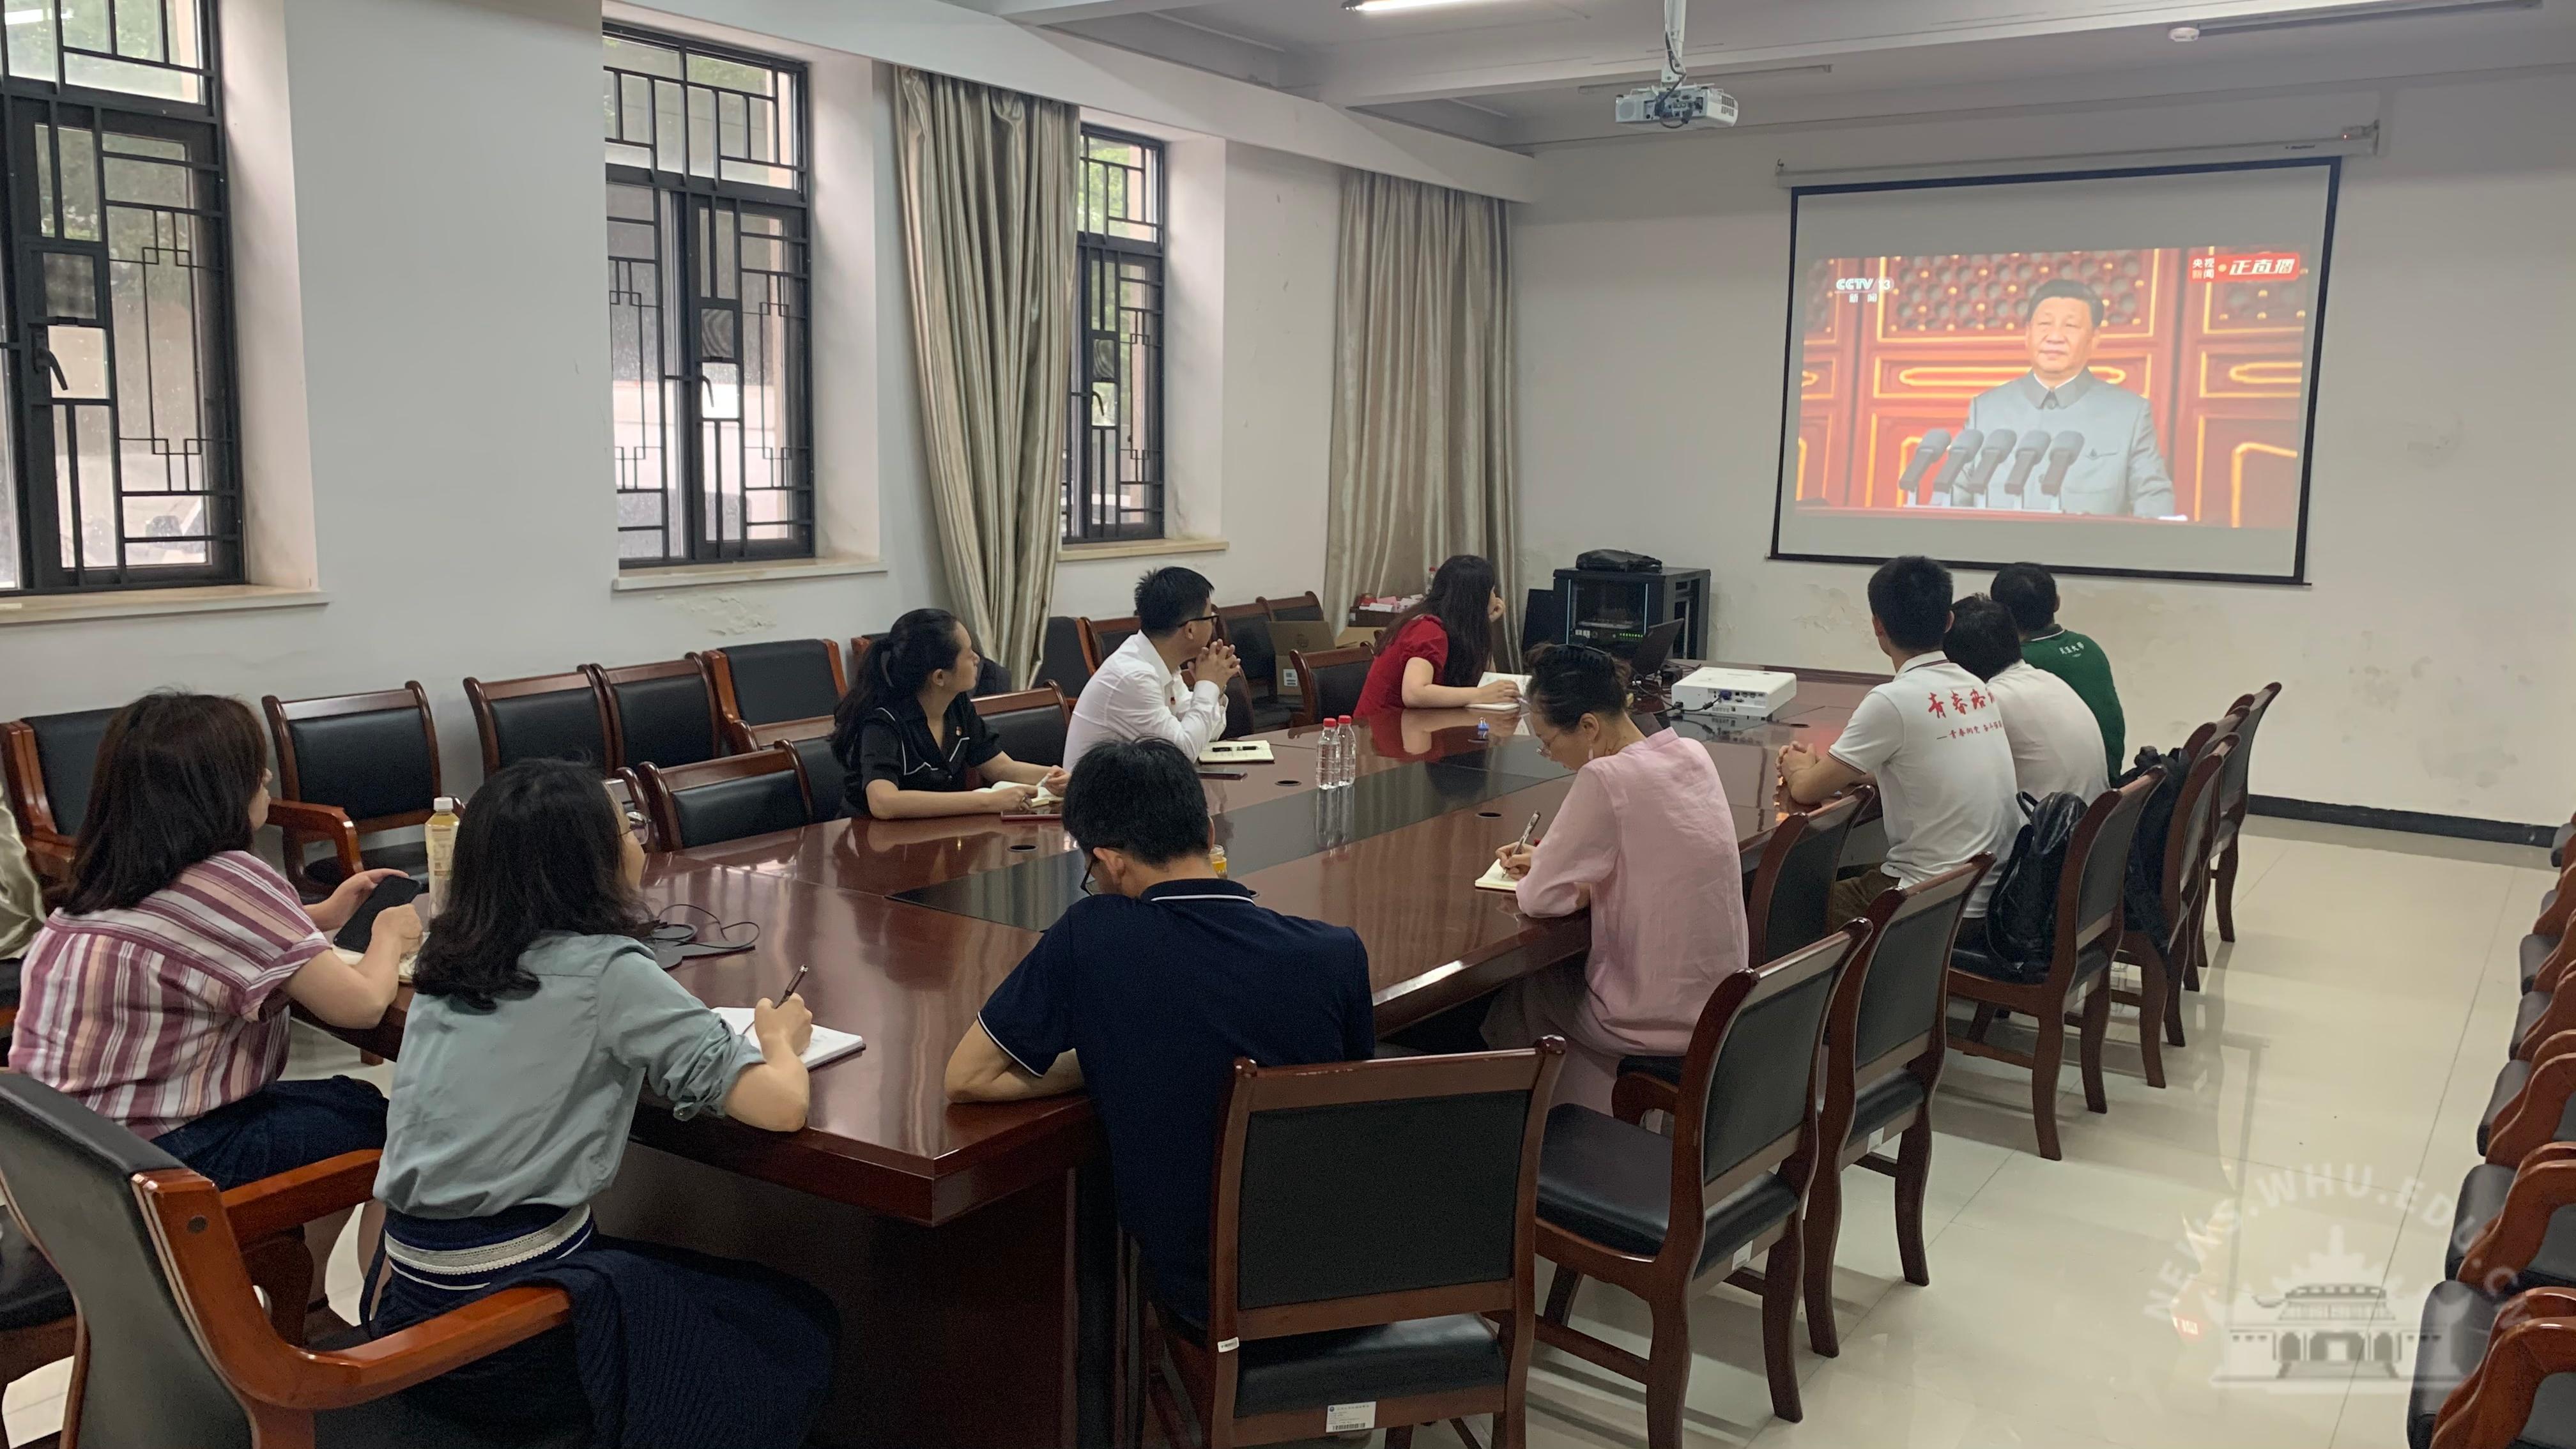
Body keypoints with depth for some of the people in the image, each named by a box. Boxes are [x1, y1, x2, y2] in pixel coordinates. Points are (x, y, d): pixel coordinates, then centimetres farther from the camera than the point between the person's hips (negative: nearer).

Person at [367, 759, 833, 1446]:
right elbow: (780, 1106, -19)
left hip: (406, 1303, 8)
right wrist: (779, 1040, 3)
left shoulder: (446, 960, 6)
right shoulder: (608, 972, -15)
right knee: (792, 1330, 12)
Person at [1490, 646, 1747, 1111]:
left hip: (1661, 1019, -7)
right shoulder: (1693, 753, 0)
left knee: (1515, 995, 18)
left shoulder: (1606, 778, -23)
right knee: (1560, 966, 28)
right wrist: (1550, 857, 8)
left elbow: (1537, 899, -19)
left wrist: (1582, 888, 1)